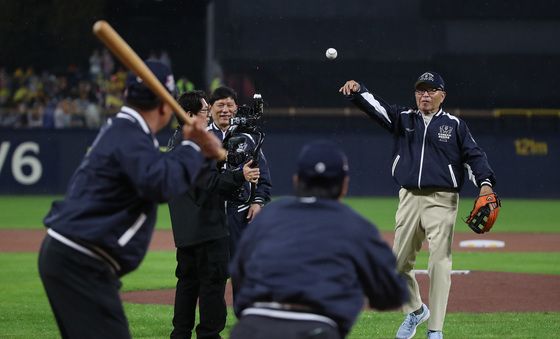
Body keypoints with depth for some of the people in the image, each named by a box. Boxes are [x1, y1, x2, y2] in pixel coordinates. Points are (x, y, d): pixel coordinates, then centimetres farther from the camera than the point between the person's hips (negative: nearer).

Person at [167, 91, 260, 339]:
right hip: (206, 226, -10)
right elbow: (208, 181, -22)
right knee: (213, 280, -6)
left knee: (188, 279, 15)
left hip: (184, 230, 10)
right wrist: (240, 176, -28)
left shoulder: (175, 142, 17)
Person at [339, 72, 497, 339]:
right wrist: (356, 91, -24)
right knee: (399, 264, 8)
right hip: (409, 198, 3)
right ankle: (415, 311, 32)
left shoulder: (455, 125, 5)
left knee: (439, 265, -9)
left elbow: (474, 155, 0)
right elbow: (375, 106, -4)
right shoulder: (403, 118, 10)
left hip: (442, 201, -3)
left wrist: (485, 182, -18)